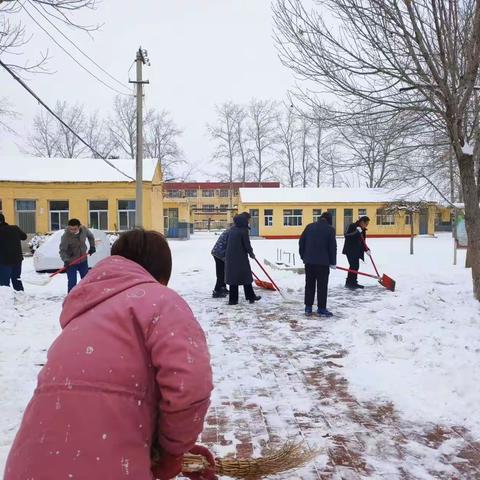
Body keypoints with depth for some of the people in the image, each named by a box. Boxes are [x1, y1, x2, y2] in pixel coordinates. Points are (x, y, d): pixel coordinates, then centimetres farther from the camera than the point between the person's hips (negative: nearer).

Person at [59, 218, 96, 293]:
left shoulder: (84, 230, -13)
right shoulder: (65, 236, -25)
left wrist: (92, 246, 4)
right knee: (72, 282, -9)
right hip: (71, 262, -5)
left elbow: (90, 236, 10)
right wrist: (66, 260, -37)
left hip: (83, 260, 5)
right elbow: (62, 250, -22)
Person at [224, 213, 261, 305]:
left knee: (233, 277, 10)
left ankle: (233, 299, 10)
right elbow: (247, 244, -13)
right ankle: (251, 297, 17)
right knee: (246, 276, 7)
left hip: (230, 256, 6)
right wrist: (251, 253, 4)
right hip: (241, 257, -6)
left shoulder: (232, 229, 10)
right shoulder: (244, 230, -13)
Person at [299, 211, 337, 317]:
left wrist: (303, 256, 18)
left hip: (309, 261, 4)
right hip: (323, 262, -4)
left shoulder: (309, 226, 7)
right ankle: (321, 309, 7)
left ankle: (308, 308, 15)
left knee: (309, 285, 12)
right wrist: (333, 262, 1)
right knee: (322, 286, 3)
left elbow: (301, 242, 8)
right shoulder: (330, 229, -5)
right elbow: (332, 247, -7)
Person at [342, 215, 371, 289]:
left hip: (357, 251, 8)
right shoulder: (352, 226, -11)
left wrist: (366, 249, 0)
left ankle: (353, 282, 18)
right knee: (353, 265, -13)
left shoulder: (363, 230, 12)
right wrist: (356, 232, -31)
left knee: (356, 266, 9)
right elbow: (346, 235, -22)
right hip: (350, 250, -8)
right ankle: (348, 283, -7)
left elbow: (362, 242, 14)